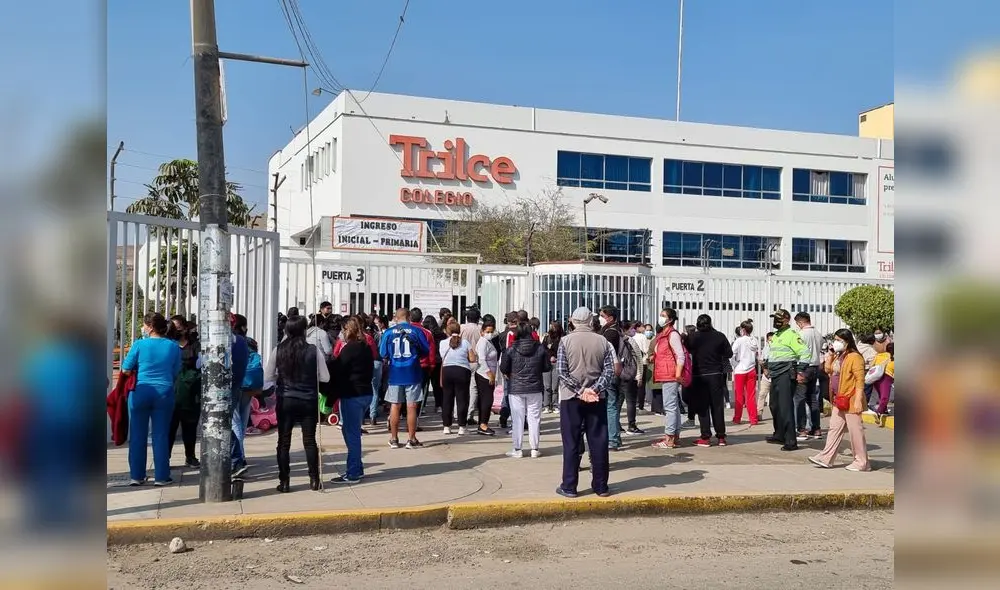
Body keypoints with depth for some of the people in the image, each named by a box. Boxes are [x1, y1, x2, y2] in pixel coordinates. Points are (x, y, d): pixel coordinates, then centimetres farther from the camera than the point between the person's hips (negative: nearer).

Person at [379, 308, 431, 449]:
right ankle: (411, 439, 7)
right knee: (412, 407, 3)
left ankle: (394, 439, 16)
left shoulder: (388, 332, 0)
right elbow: (426, 351, 2)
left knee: (395, 406, 10)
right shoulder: (417, 331, -3)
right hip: (413, 374, -1)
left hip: (395, 374, 2)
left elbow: (383, 354, 5)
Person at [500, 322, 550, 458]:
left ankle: (517, 449, 9)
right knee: (534, 418, 8)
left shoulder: (511, 349, -8)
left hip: (515, 389, -1)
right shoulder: (540, 348, -5)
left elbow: (503, 368, -3)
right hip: (535, 388, 1)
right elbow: (548, 367, 2)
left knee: (517, 419, 6)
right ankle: (534, 449, 11)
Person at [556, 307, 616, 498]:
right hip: (597, 398, 2)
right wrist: (595, 390, -10)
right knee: (598, 442, 7)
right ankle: (601, 486, 14)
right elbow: (609, 370, -5)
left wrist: (580, 391, -10)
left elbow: (561, 371, -11)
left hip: (571, 397, -1)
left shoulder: (566, 341, -6)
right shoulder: (602, 341, 0)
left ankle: (569, 487, 7)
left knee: (571, 443, 4)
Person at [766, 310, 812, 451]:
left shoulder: (791, 335, -11)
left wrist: (801, 371, -20)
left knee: (785, 407, -12)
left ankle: (791, 441, -9)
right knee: (775, 406, 17)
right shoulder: (775, 336, 18)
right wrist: (767, 367, 24)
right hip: (775, 375, 10)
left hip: (786, 375, -10)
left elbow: (805, 352, -18)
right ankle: (779, 435, 31)